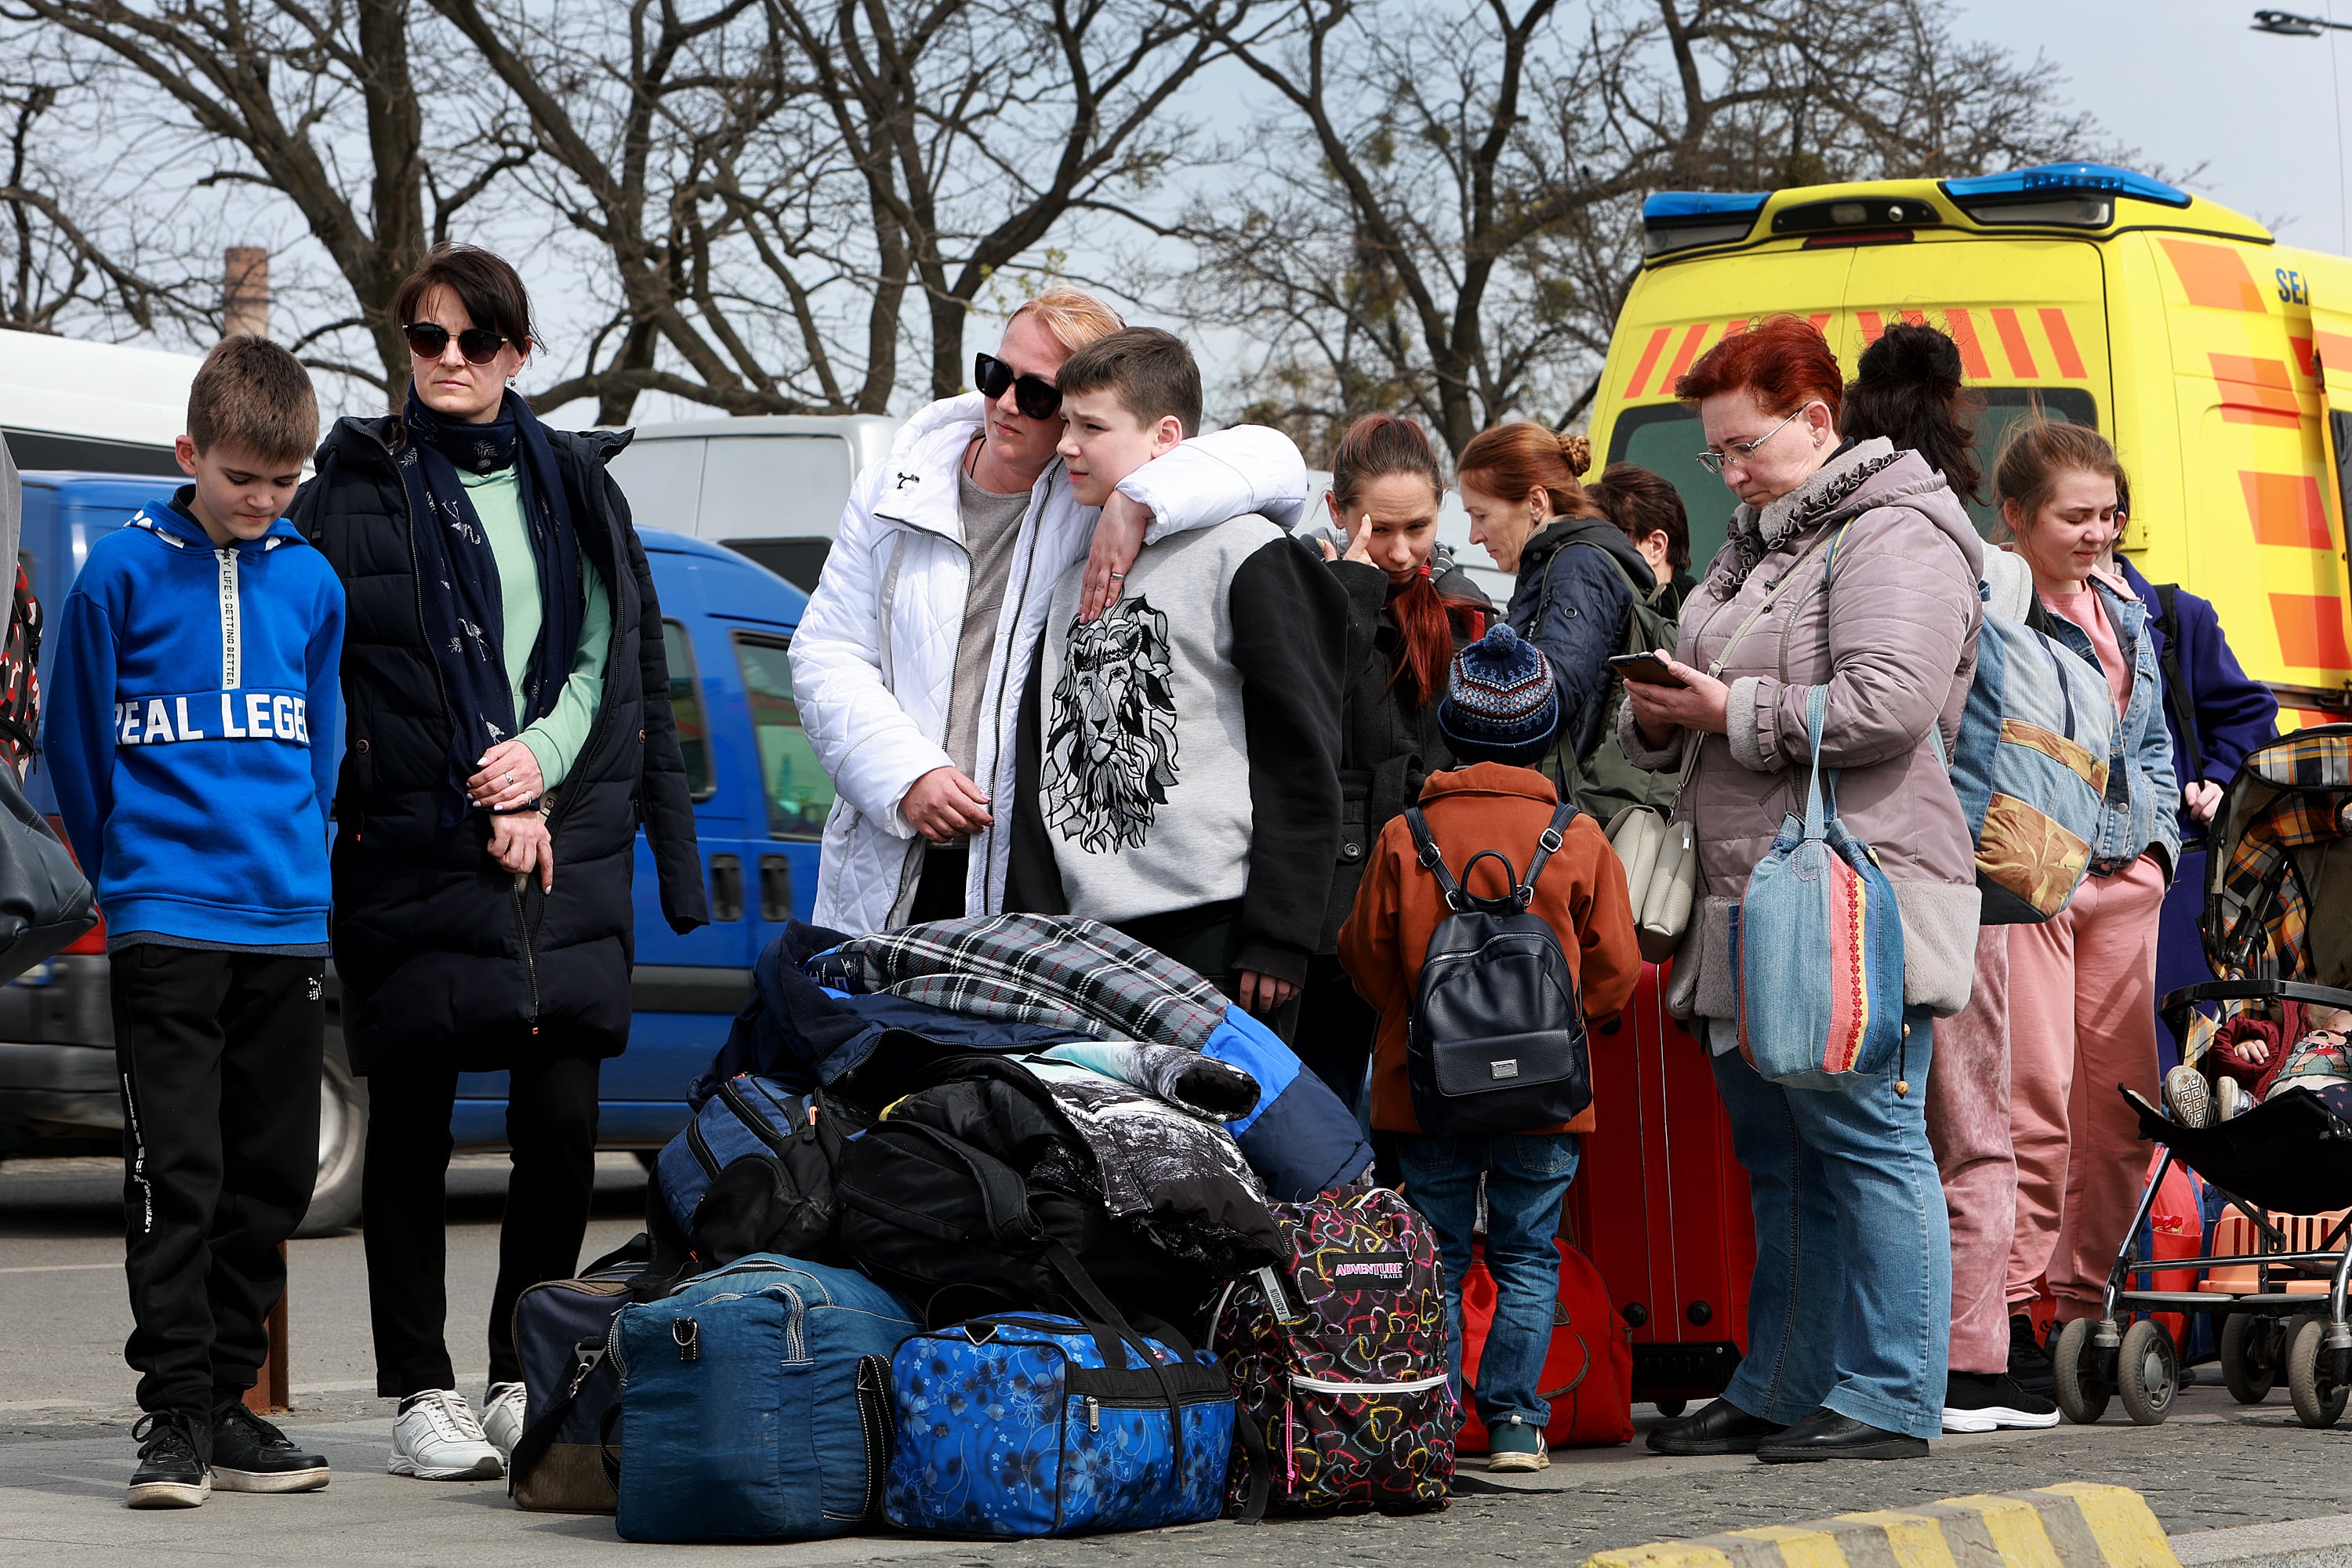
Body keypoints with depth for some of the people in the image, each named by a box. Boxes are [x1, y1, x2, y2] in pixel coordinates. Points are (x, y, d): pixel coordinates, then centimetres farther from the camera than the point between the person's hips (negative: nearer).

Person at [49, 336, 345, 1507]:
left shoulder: (310, 582, 8)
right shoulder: (123, 572, -3)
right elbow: (76, 745, 5)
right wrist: (127, 874, 9)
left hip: (287, 926, 4)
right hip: (163, 924, -4)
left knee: (270, 1177, 6)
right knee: (175, 1172, -8)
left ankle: (228, 1404, 15)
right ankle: (175, 1415, -4)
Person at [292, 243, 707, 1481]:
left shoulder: (574, 485, 16)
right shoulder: (357, 487, 4)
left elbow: (621, 654, 14)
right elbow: (327, 671, -3)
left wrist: (544, 755, -5)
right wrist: (480, 809, -8)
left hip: (568, 847, 3)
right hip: (412, 855, -3)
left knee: (561, 1125, -3)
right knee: (411, 1128, -1)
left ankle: (525, 1377, 11)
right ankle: (423, 1393, 6)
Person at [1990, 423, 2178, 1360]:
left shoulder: (2126, 614, 17)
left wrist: (2158, 838, 14)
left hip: (2124, 876, 8)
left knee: (2123, 1100, 7)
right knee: (2034, 1102, -11)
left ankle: (2087, 1302, 16)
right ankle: (2010, 1309, -7)